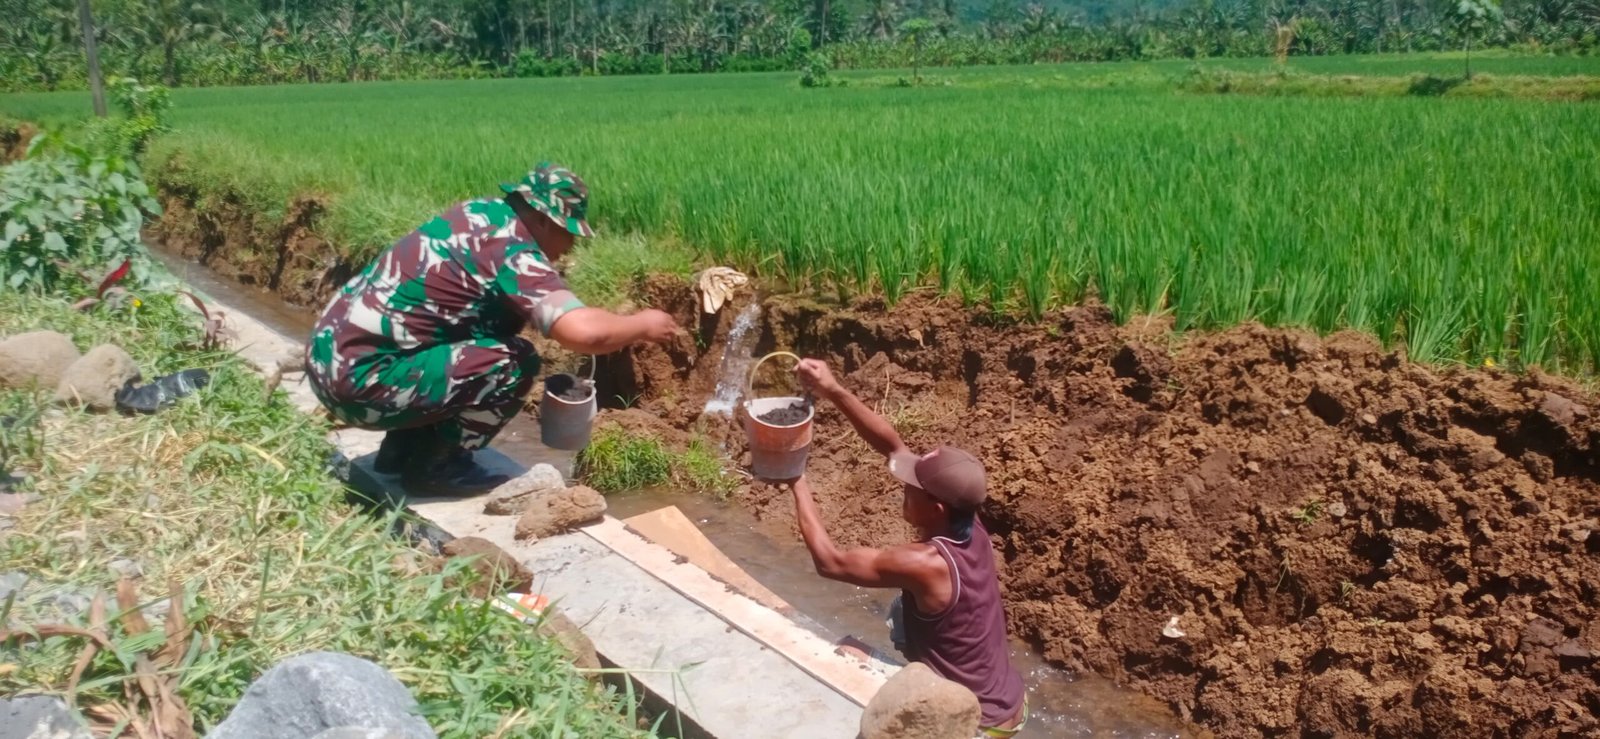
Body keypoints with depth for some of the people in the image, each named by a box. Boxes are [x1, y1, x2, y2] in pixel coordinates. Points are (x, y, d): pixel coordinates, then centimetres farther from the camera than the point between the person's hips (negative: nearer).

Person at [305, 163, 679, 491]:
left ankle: (403, 452, 23)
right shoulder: (509, 250, -18)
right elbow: (584, 332, -29)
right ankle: (437, 464, 4)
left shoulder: (482, 212, 7)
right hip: (358, 378, -9)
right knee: (515, 362, -13)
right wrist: (642, 325, -9)